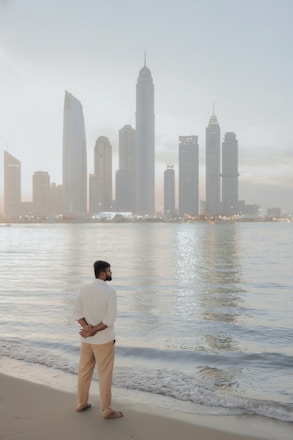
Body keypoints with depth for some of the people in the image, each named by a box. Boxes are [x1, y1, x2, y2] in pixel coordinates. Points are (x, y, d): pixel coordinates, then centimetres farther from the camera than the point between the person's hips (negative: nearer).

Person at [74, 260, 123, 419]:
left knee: (84, 371, 18)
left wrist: (87, 328, -13)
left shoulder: (84, 289, 1)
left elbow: (78, 312, -1)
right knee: (105, 375, 4)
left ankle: (81, 403, 31)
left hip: (86, 339, 6)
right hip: (103, 340, -6)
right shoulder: (110, 292, -17)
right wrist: (94, 330, -16)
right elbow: (110, 319, -22)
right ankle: (107, 410, 14)